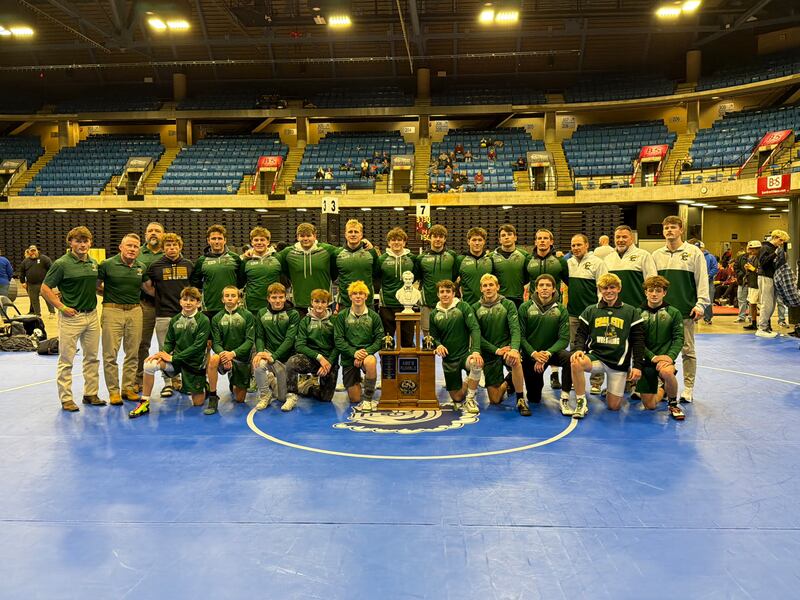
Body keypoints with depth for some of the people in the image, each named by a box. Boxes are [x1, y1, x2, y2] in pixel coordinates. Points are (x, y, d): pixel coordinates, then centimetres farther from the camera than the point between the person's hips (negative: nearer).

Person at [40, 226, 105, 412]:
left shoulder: (94, 263, 8)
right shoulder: (62, 263, -10)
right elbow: (45, 288, -9)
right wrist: (62, 307, -13)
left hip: (92, 315, 6)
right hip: (71, 316, -6)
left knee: (92, 357, 13)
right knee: (66, 360, 2)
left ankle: (91, 394, 24)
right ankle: (66, 398, 11)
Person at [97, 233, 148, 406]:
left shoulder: (142, 268, 6)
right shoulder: (107, 265, -4)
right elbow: (97, 286, 3)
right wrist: (110, 295, -2)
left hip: (135, 311, 4)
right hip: (112, 310, -4)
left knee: (133, 353, 8)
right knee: (110, 354, -2)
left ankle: (128, 388, 20)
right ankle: (113, 391, 8)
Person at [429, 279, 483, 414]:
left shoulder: (463, 306, -6)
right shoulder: (434, 314, 4)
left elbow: (475, 328, -15)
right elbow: (433, 337, 10)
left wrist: (476, 351, -29)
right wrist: (438, 345, -15)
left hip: (465, 354, -3)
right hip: (448, 359, 3)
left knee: (477, 363, -39)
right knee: (457, 398, 5)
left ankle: (470, 399, -15)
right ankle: (468, 382, 40)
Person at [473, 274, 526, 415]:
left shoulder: (508, 305, -1)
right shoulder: (476, 308, 1)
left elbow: (515, 329, -11)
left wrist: (514, 349, -30)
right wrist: (496, 350, -17)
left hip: (507, 347, -1)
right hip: (489, 353, 2)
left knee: (515, 360, -40)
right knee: (495, 399, -1)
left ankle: (520, 401, -20)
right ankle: (508, 382, 34)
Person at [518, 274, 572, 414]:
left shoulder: (561, 310, -5)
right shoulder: (525, 308, -6)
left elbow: (564, 338, -12)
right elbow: (521, 336, -10)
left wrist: (547, 354, -27)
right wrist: (534, 354, -25)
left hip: (551, 352, 0)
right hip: (530, 354, 0)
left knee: (568, 358, -35)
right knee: (534, 399, 5)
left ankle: (564, 399, -20)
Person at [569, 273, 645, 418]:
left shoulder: (631, 312, 4)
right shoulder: (590, 311, 7)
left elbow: (638, 340, 3)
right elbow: (581, 334, 5)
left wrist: (637, 366, -5)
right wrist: (578, 349, -16)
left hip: (619, 362, 0)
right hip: (595, 356, 0)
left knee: (614, 406, 1)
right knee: (576, 363, -36)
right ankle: (581, 403, -19)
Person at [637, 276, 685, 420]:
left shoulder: (674, 313, 1)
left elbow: (679, 338, -3)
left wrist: (670, 356, -20)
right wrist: (653, 357, -16)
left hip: (665, 358, -1)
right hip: (645, 361, 1)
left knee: (667, 372, -39)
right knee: (649, 406, 1)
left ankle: (673, 403, -8)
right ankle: (663, 389, 38)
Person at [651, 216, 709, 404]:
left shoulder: (694, 252, 0)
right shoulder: (657, 255, 11)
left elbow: (702, 280, -3)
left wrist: (700, 304, -9)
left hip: (686, 310, -3)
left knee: (687, 350, 3)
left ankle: (688, 388, 12)